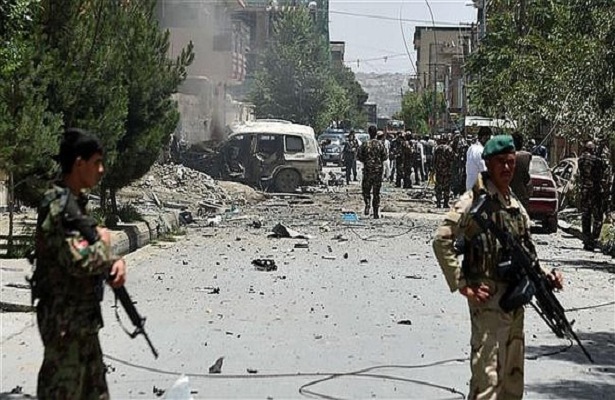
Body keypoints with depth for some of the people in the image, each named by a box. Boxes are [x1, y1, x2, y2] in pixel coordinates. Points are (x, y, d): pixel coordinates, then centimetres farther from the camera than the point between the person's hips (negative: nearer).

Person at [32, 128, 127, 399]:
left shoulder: (75, 202, 11)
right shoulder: (60, 206, -19)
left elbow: (93, 255, 16)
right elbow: (79, 262, -27)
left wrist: (116, 263, -5)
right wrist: (103, 242, -9)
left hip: (83, 317, 10)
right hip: (64, 319, -10)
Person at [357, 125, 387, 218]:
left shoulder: (365, 144, -5)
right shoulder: (380, 144, -3)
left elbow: (359, 156, -4)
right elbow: (385, 156, -1)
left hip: (368, 169, -1)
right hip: (378, 169, 1)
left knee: (366, 189, 11)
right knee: (376, 191, 6)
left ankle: (367, 204, -15)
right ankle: (376, 212, 5)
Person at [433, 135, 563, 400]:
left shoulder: (516, 205, 15)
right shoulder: (476, 199, -10)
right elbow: (441, 241, -16)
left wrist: (544, 275, 5)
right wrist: (462, 285, -17)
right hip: (488, 296, -8)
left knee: (513, 377, 15)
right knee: (488, 373, -10)